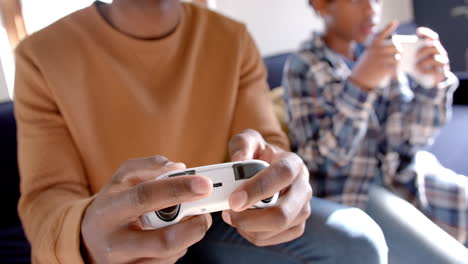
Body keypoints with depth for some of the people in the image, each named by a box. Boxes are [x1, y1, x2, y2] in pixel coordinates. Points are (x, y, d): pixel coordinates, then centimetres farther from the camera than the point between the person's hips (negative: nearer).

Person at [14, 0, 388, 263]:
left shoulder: (233, 40, -5)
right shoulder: (42, 55, -11)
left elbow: (269, 148, -8)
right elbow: (47, 199, -14)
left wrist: (280, 177, -34)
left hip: (215, 223, 3)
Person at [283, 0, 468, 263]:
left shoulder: (384, 52, 5)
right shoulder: (303, 67, -8)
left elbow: (406, 139, 0)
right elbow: (321, 160, -16)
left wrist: (433, 82, -18)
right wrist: (360, 84, -26)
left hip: (403, 177, 6)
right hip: (351, 193, -5)